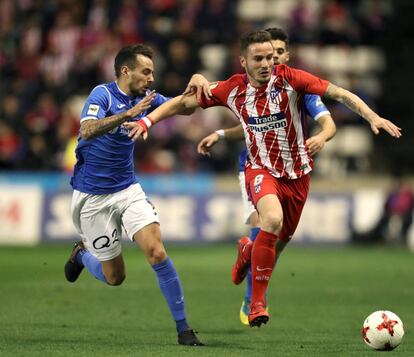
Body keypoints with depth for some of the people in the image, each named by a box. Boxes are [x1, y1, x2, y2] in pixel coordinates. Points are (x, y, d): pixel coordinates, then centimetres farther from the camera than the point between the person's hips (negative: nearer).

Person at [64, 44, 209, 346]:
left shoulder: (144, 98, 3)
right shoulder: (103, 94, -15)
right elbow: (87, 130, -32)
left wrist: (196, 82, -9)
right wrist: (128, 114, -41)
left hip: (128, 190, 4)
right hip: (93, 196, -4)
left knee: (157, 252, -17)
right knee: (115, 277, 3)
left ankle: (183, 328, -12)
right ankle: (82, 254, 37)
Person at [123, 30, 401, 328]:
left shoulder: (291, 79, -14)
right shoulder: (232, 89, -9)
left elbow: (339, 93, -17)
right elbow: (184, 102, 2)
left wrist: (372, 117, -29)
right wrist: (148, 121, -7)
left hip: (297, 173, 2)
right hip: (261, 169, -2)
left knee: (283, 237, 13)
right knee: (273, 219, -31)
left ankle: (249, 252, 52)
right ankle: (258, 301, -18)